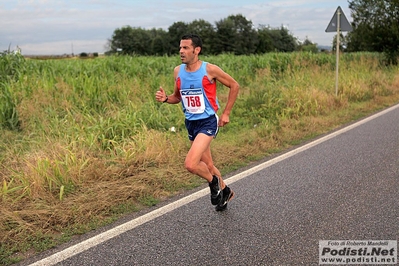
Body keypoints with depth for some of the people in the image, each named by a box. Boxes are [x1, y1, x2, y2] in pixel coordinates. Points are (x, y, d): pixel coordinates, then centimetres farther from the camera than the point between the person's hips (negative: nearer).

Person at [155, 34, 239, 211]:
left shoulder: (210, 70, -13)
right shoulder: (178, 71, 1)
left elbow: (234, 86, -2)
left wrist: (226, 113, -2)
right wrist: (165, 98, -7)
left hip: (208, 122, -6)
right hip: (190, 123, 6)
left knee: (191, 164, -20)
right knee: (207, 165, 18)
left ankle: (213, 182, 10)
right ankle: (225, 191, 43)